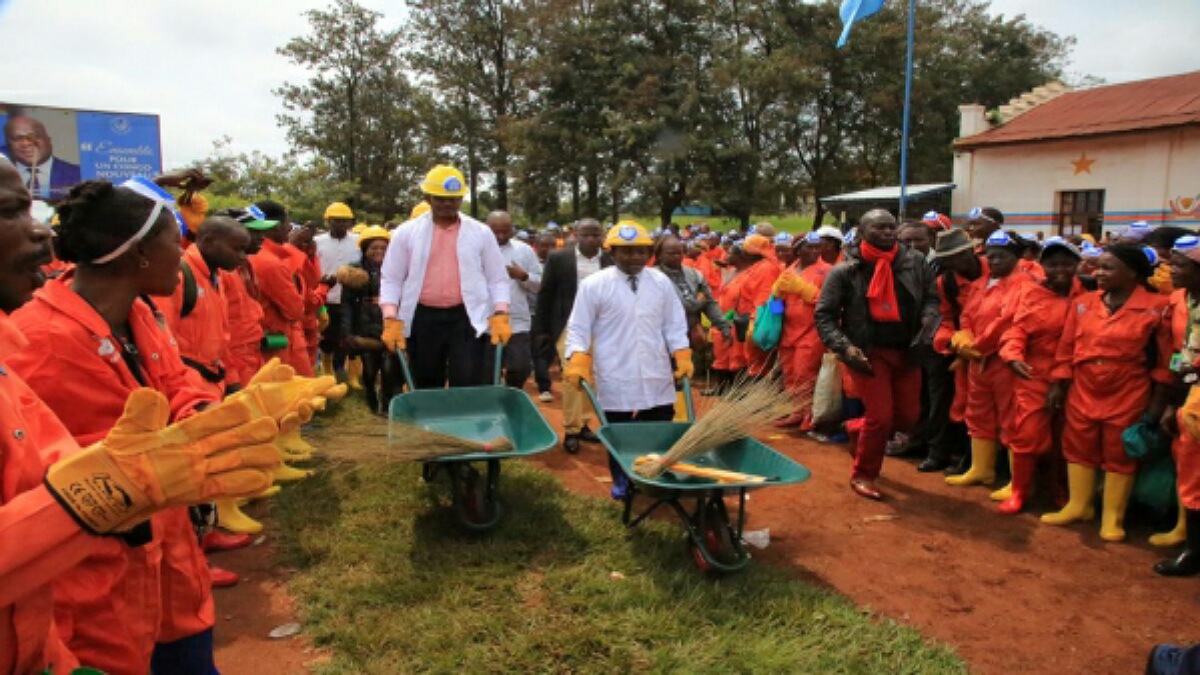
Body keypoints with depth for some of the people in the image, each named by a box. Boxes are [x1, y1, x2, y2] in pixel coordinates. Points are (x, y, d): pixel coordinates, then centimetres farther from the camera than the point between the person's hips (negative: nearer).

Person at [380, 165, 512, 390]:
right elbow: (391, 279, 6)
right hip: (423, 319, 1)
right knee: (427, 386, 10)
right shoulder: (407, 233, 4)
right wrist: (391, 319, -5)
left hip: (468, 318, -1)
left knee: (468, 386, -8)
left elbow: (497, 279, 6)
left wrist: (500, 315, -8)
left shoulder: (481, 233, 5)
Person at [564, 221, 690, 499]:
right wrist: (577, 362, -15)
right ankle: (621, 482, 27)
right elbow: (579, 328, -3)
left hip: (657, 378, 3)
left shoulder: (661, 282, 5)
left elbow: (674, 325, 10)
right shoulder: (594, 285, -5)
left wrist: (683, 358, 0)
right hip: (615, 380, -3)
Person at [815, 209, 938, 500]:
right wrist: (845, 347, -18)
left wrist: (928, 318, -9)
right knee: (880, 416, -7)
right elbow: (824, 315, -5)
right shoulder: (845, 271, -8)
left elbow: (930, 297, 14)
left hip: (906, 350, 5)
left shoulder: (914, 262, 2)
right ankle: (862, 476, 16)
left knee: (908, 416, 7)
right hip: (868, 351, -4)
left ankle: (866, 434, 39)